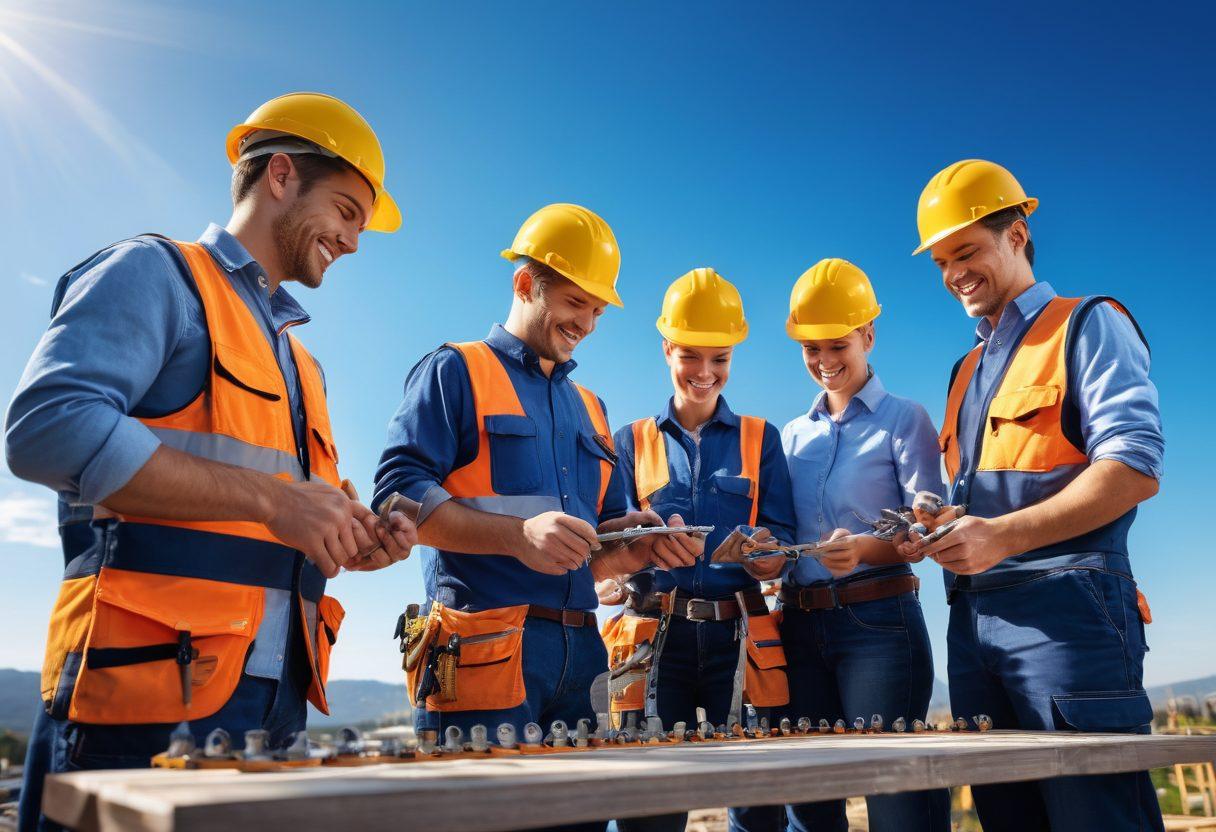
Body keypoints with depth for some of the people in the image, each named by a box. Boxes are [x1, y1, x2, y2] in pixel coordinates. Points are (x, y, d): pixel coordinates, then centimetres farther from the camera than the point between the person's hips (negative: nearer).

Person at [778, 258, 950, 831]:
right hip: (800, 626, 5)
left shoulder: (904, 419, 0)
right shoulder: (793, 435, 15)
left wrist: (865, 549, -26)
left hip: (878, 620, -5)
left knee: (894, 785, -1)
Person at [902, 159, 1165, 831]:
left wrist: (1003, 536, -22)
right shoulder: (967, 370, 23)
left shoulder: (1087, 326, 1)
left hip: (1065, 606, -7)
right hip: (973, 618, 7)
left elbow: (1135, 469, -13)